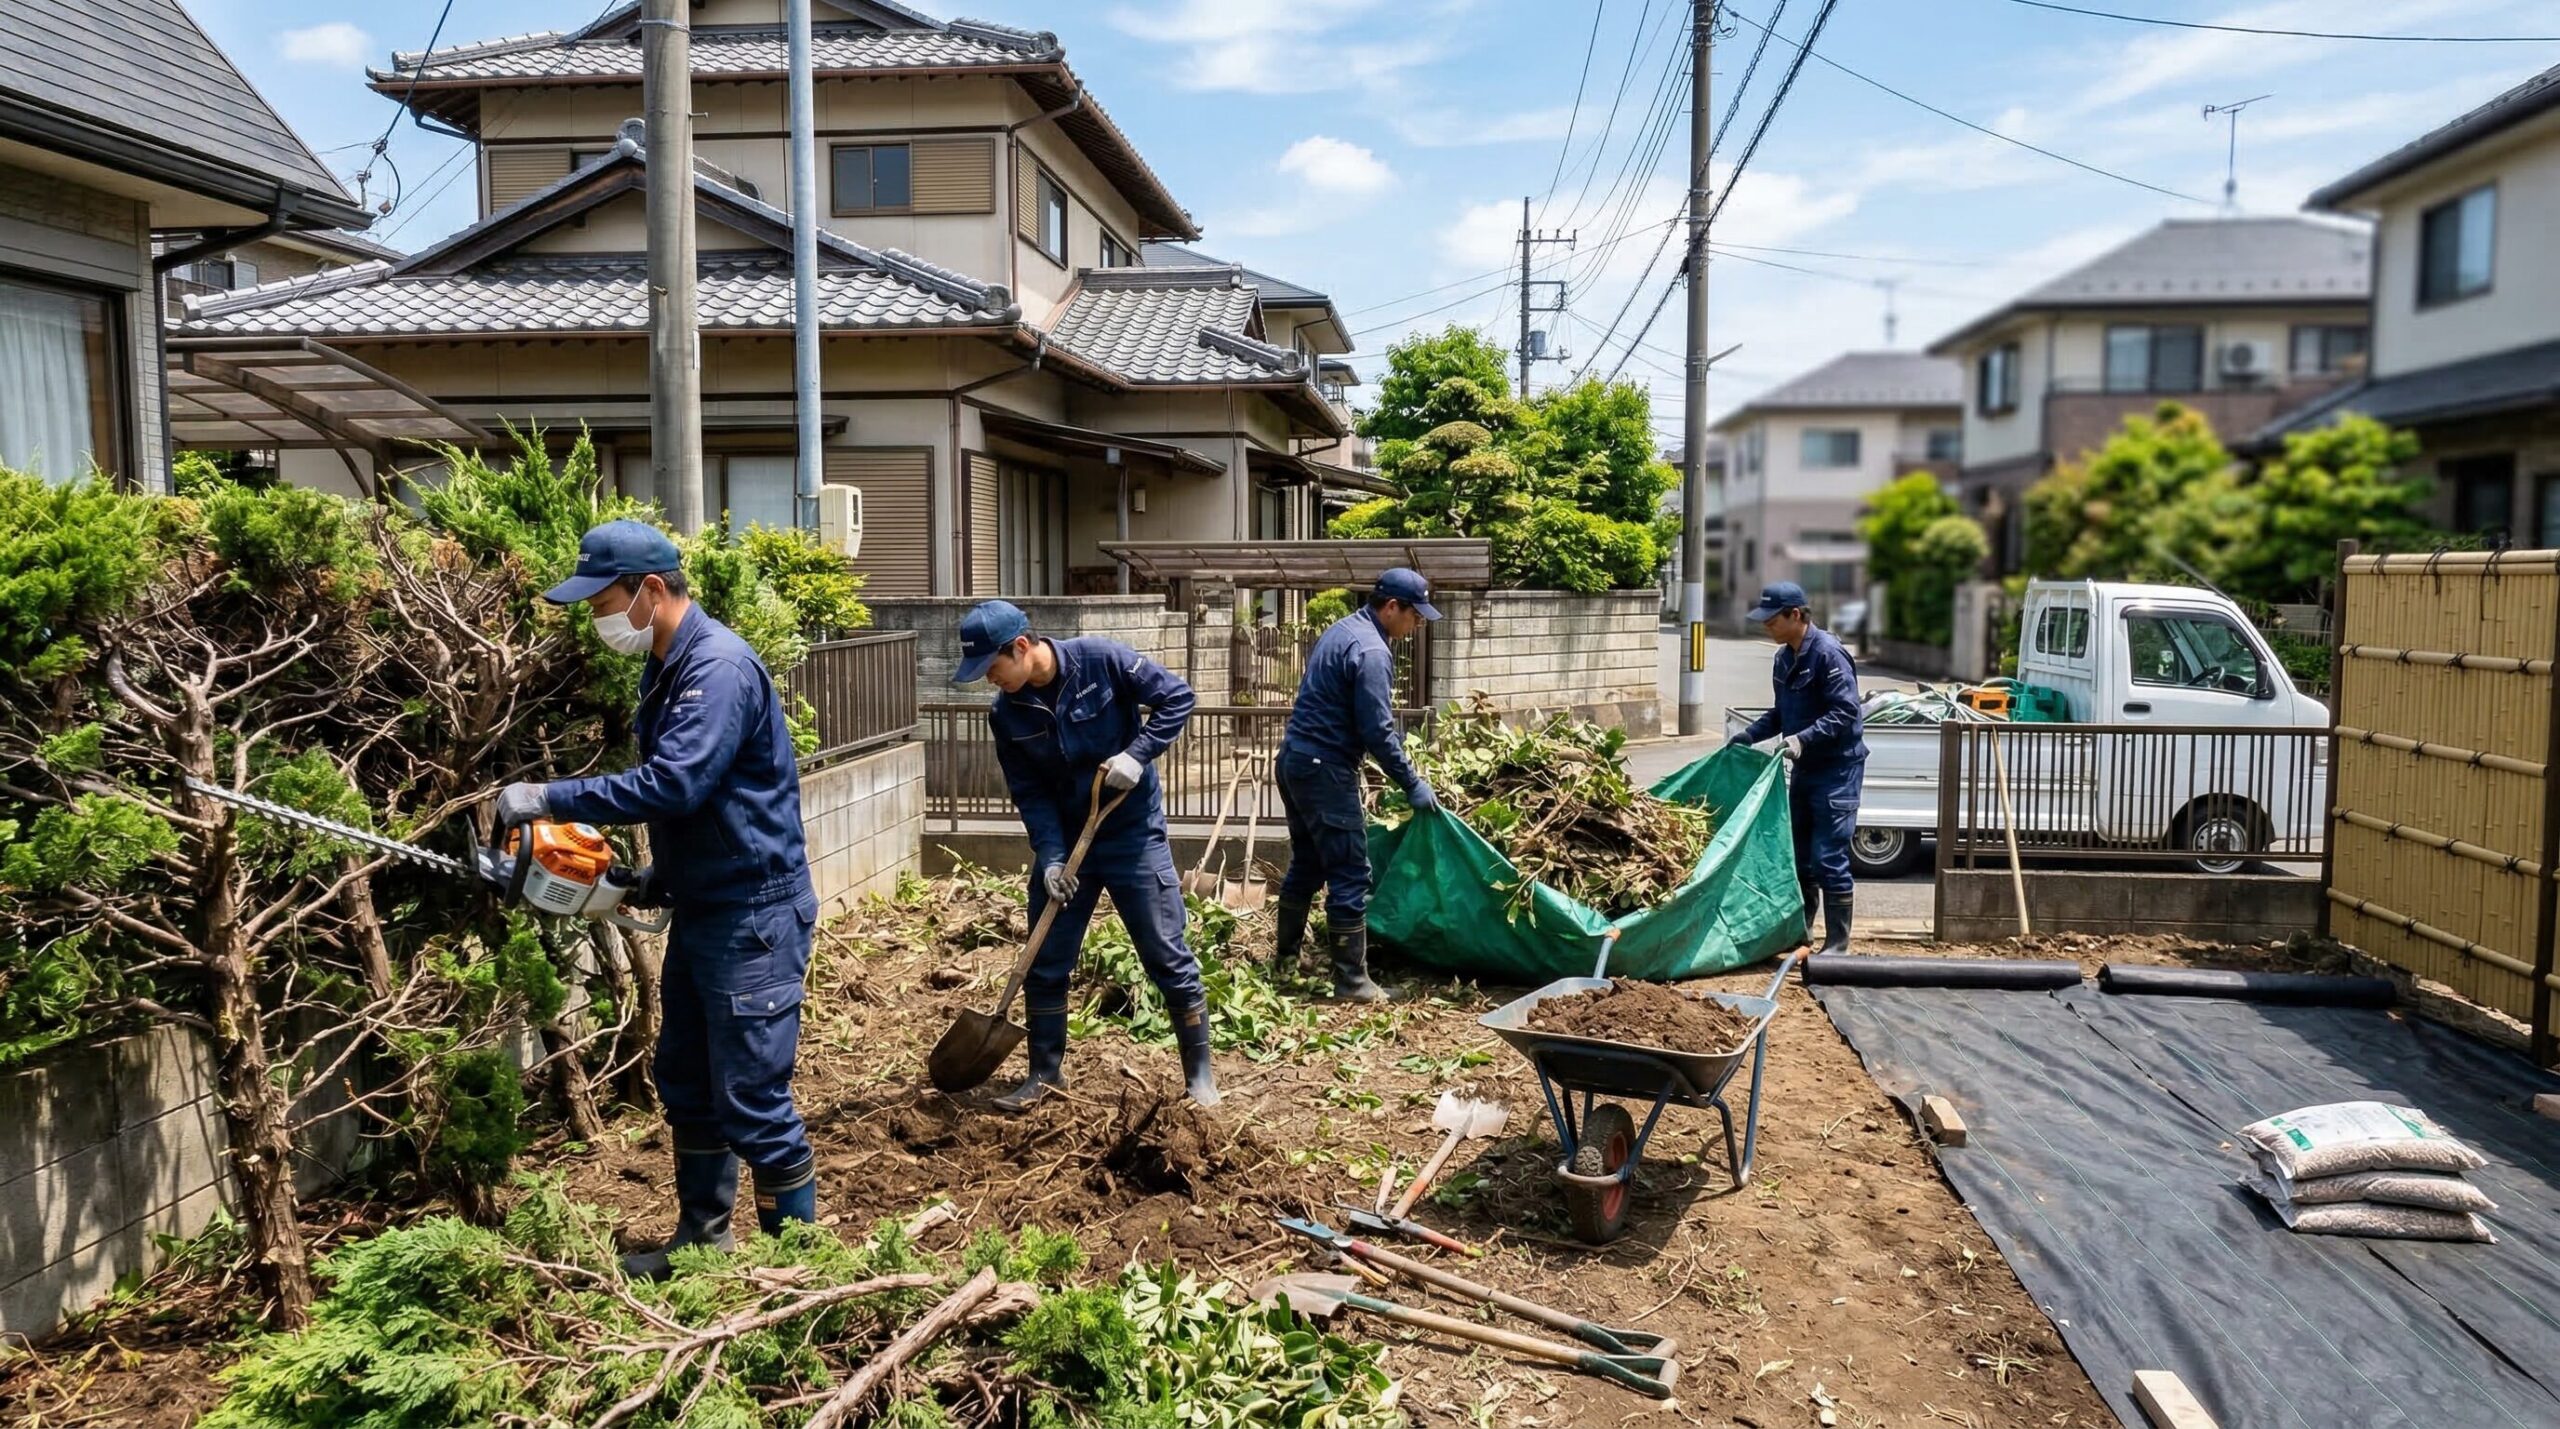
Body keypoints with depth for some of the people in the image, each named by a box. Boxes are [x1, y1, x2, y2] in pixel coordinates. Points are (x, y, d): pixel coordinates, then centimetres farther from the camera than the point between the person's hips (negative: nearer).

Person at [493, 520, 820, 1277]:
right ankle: (702, 1236, 34)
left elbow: (672, 785, -29)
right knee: (685, 1082, 19)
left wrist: (550, 797, -22)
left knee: (752, 1100, -3)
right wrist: (661, 873, 10)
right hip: (699, 909, 11)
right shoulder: (663, 668, 11)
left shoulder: (720, 666, -20)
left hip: (754, 915, -10)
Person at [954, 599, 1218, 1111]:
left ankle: (1199, 1073, 14)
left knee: (1168, 957, 0)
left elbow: (1176, 695, -13)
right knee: (1044, 964, 9)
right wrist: (1050, 856, -15)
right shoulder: (1006, 713, -6)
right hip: (1062, 842, 4)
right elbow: (1030, 793, -3)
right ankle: (1045, 1072, 26)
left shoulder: (1100, 659, -18)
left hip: (1133, 836, -4)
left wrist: (1137, 754, -23)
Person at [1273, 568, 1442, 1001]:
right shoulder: (1371, 651, -17)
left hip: (1296, 759, 10)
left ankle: (1287, 954, 33)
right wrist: (1413, 784, -11)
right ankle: (1352, 980, -1)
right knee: (1350, 875, -5)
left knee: (1307, 863, 21)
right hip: (1325, 770, -10)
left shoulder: (1341, 630, 14)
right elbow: (1378, 732, -20)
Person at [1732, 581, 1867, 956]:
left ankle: (1837, 945, 2)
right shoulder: (1784, 659, 10)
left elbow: (1845, 714, -23)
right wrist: (1746, 738, 10)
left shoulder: (1828, 654, -17)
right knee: (1798, 852, 15)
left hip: (1837, 768, -9)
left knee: (1829, 858, -7)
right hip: (1805, 768, 9)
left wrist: (1802, 739, -30)